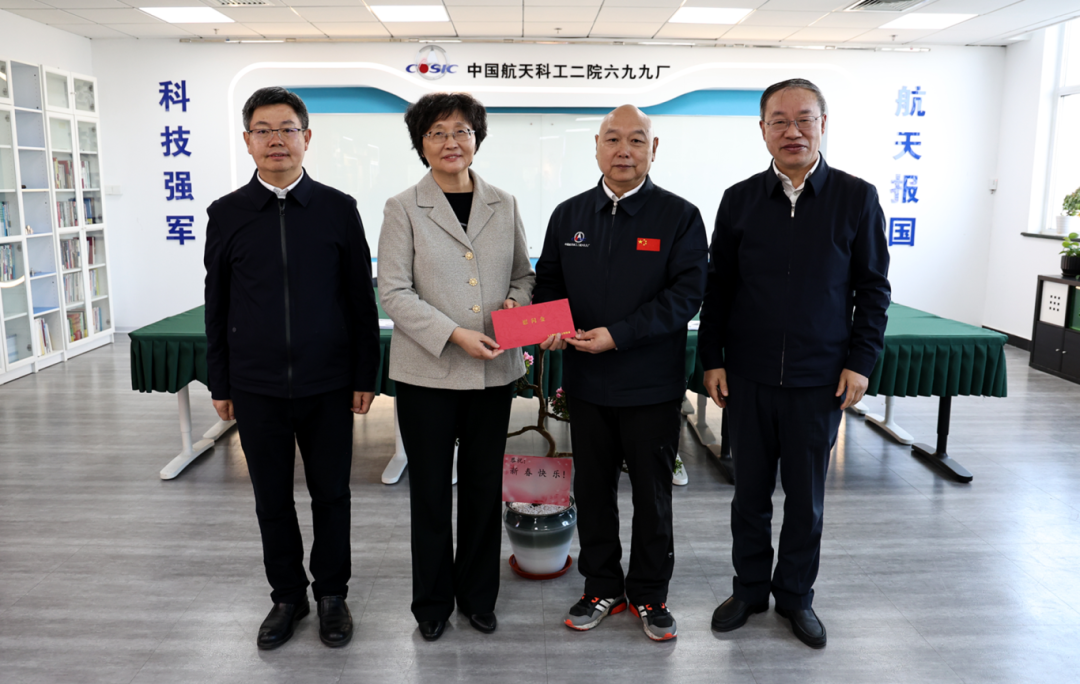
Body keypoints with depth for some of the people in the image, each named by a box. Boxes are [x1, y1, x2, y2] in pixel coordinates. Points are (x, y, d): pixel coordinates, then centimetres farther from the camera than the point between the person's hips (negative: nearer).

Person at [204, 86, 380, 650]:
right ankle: (287, 595, 32)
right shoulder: (227, 214, 2)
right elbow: (217, 305, 7)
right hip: (256, 387, 1)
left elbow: (361, 299, 2)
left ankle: (332, 594, 30)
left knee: (331, 495, 10)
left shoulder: (338, 209, -1)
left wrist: (365, 376, 0)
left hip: (327, 385, -1)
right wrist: (219, 384, 7)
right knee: (272, 499, 13)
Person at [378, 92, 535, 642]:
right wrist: (454, 334, -18)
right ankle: (432, 600, 28)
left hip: (493, 370, 3)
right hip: (427, 371, -2)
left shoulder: (504, 205, 7)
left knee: (484, 485, 12)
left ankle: (478, 594, 31)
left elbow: (524, 275, 14)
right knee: (430, 488, 9)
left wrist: (515, 303, -9)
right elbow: (394, 292, -8)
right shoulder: (403, 209, -1)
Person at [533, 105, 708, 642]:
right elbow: (548, 281, 13)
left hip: (653, 383, -3)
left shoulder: (680, 216, -4)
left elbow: (686, 292, -12)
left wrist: (618, 334, -21)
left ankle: (649, 594, 29)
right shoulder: (568, 215, 7)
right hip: (587, 382, 3)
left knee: (653, 491, 10)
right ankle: (602, 588, 31)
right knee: (592, 488, 13)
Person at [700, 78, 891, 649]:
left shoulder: (857, 199, -1)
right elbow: (718, 286, 5)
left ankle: (795, 594, 31)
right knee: (750, 489, 12)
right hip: (747, 376, 1)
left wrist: (860, 361, -4)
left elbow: (872, 287, 2)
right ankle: (749, 588, 31)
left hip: (819, 379, -1)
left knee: (806, 495, 11)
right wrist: (712, 359, 1)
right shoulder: (740, 199, 2)